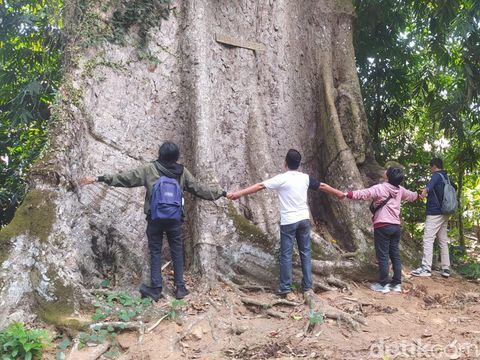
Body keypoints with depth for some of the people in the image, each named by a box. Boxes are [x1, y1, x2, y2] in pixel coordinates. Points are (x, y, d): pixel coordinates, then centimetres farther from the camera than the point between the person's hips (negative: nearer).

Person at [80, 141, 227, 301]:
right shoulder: (182, 171, 2)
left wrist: (98, 179, -2)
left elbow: (124, 178, -6)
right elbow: (199, 188, 10)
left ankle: (156, 288, 10)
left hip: (155, 218, -2)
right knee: (177, 251, 12)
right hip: (174, 218, 2)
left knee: (155, 252, 9)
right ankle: (180, 287, 16)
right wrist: (221, 193, 22)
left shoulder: (149, 169, -5)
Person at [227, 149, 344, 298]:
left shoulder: (282, 178, -11)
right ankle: (308, 287, 17)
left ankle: (285, 287, 8)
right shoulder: (305, 178, 4)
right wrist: (340, 193, 34)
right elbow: (322, 186, 17)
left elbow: (260, 186, -15)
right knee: (305, 252, 12)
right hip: (304, 219, 5)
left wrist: (238, 193, -15)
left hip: (288, 222, -5)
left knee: (286, 254, 3)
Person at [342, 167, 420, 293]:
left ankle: (383, 284, 4)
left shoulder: (380, 188, -11)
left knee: (382, 256, -1)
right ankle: (397, 283, 19)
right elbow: (410, 195, 31)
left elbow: (364, 193, -24)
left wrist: (348, 194, -28)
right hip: (396, 226, 7)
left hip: (383, 226, -7)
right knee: (395, 255, 13)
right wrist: (418, 195, 54)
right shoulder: (400, 190, 11)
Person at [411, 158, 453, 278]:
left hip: (434, 213, -9)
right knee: (443, 241, 10)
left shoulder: (437, 175, -10)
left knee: (428, 239, -10)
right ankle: (446, 268, 11)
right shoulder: (447, 177, 15)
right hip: (444, 213, 9)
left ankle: (426, 268, -15)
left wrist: (426, 190, -52)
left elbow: (431, 183, -34)